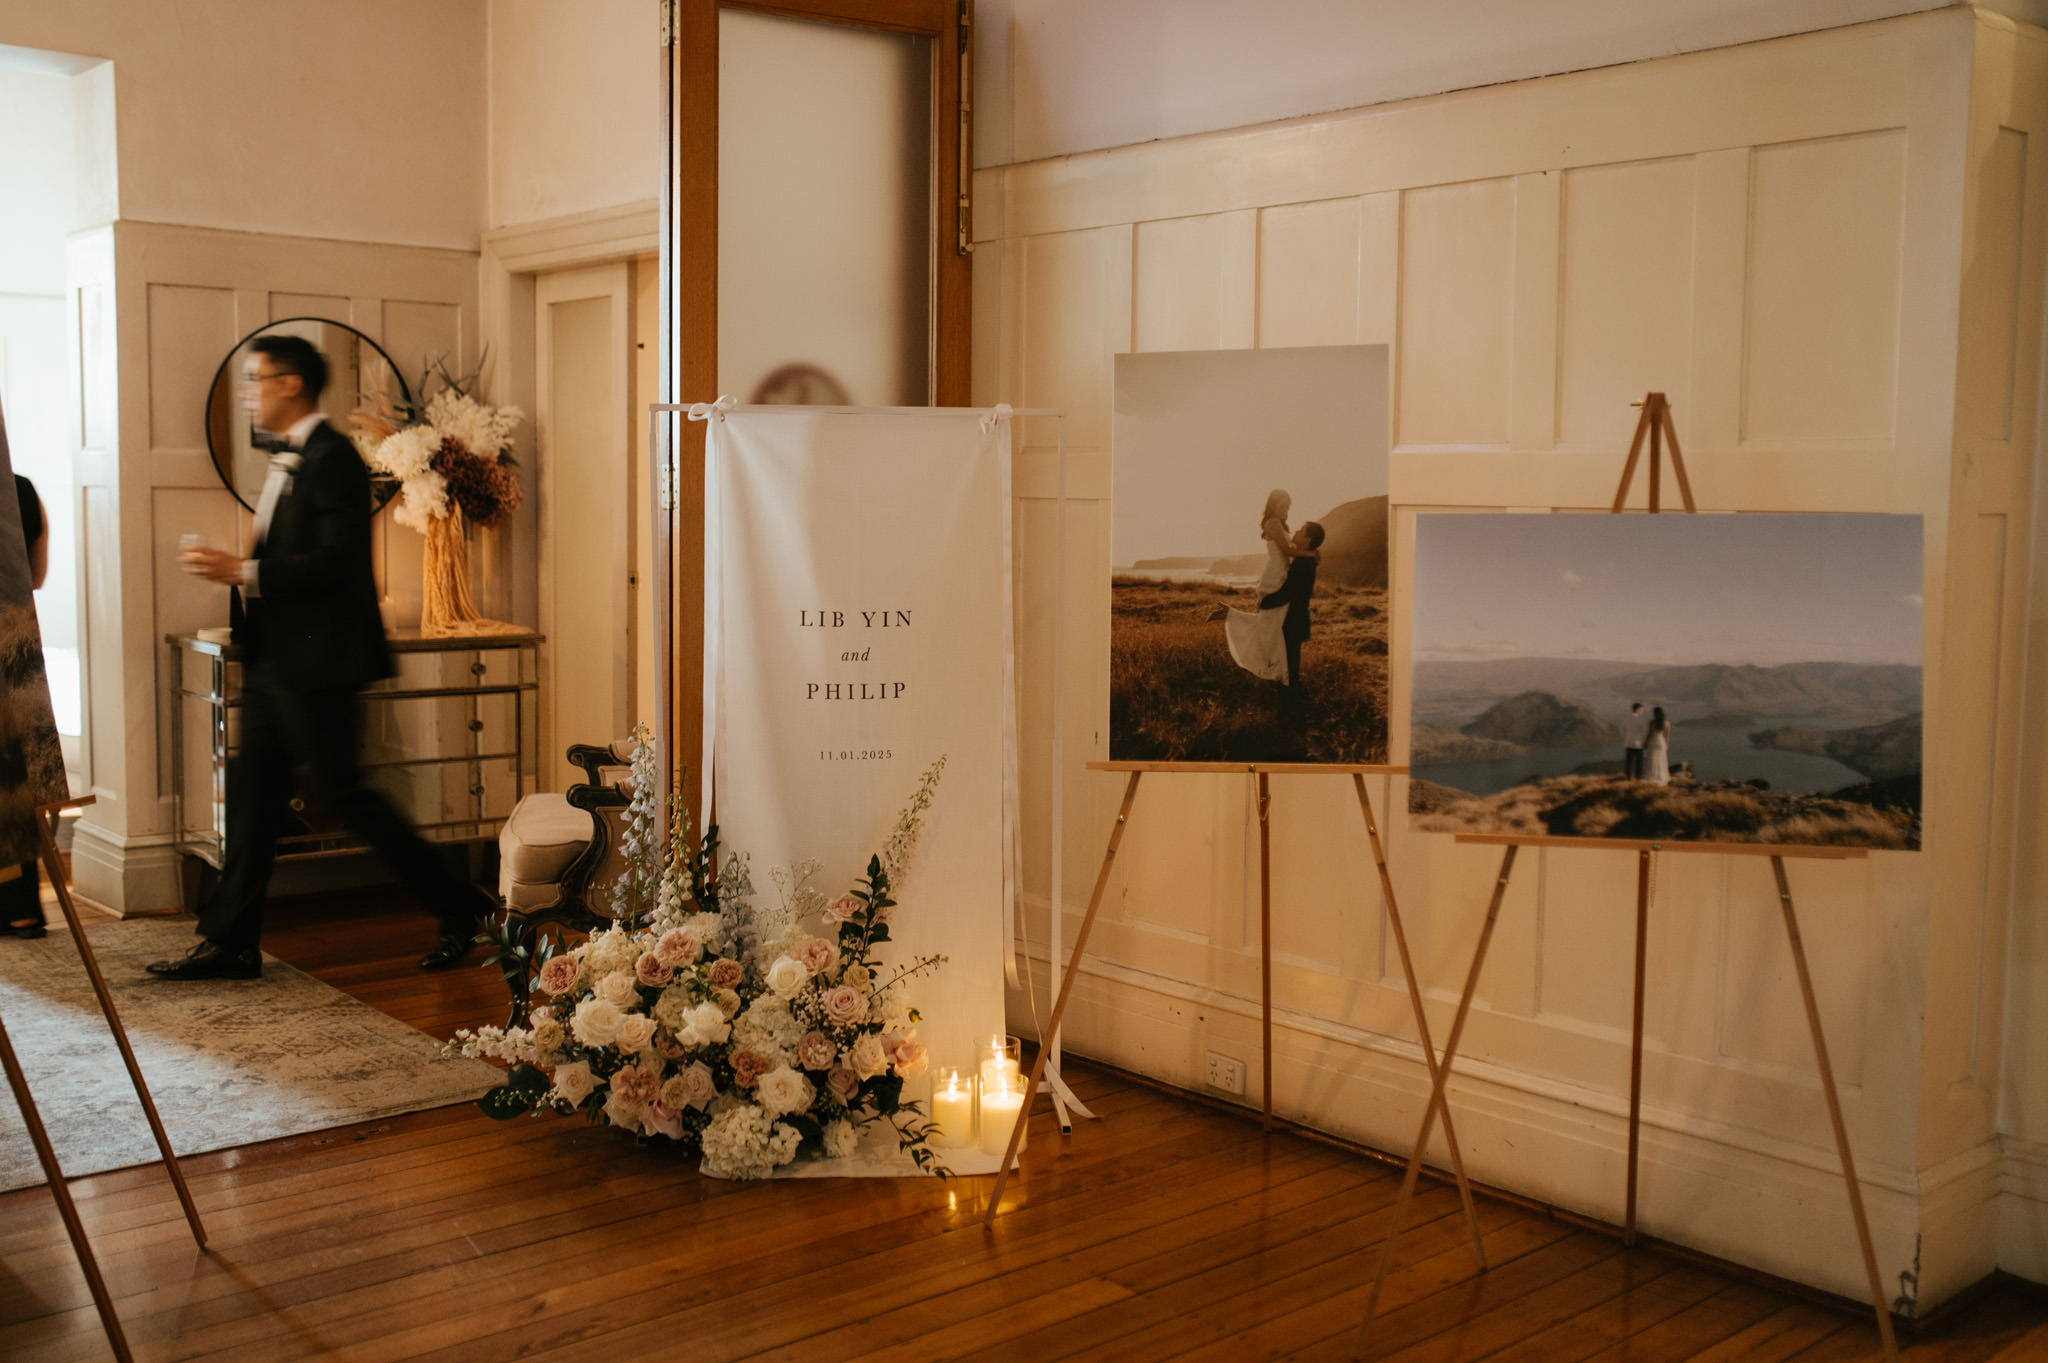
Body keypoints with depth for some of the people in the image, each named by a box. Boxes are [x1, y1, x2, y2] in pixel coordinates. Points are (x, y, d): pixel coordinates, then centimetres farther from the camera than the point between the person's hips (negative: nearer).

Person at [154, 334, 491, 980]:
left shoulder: (332, 459, -15)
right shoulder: (290, 458, 16)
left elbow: (333, 563, -22)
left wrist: (243, 573, -20)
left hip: (317, 661, -10)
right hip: (275, 661, 10)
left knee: (339, 791, -5)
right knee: (253, 793, 10)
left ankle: (458, 907, 7)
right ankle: (231, 943, 16)